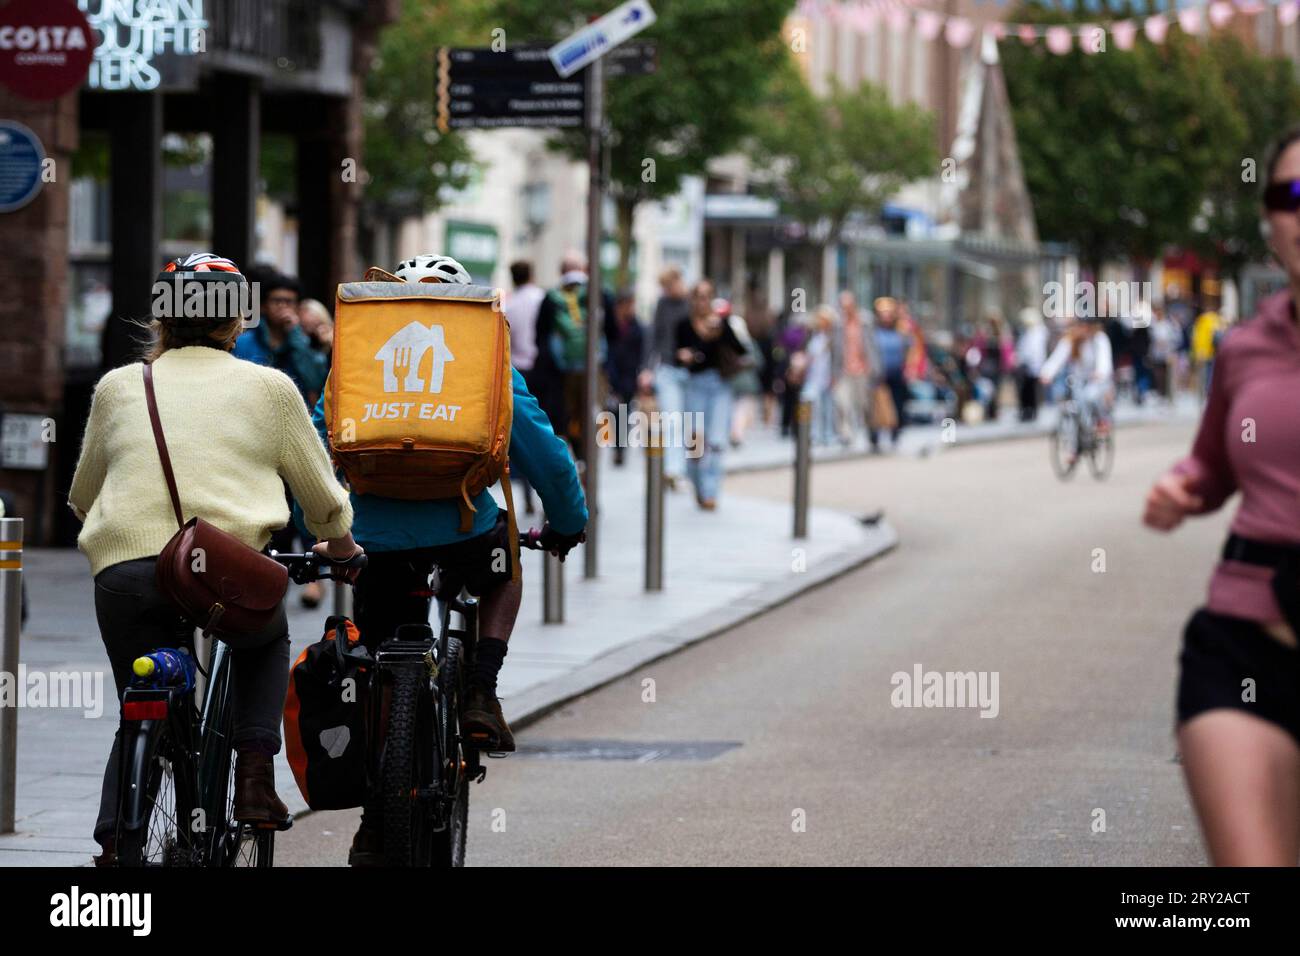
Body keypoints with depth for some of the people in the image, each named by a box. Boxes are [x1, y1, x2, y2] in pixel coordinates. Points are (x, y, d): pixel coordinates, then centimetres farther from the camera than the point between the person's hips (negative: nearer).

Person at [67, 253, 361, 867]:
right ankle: (254, 775, 12)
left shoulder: (118, 386, 20)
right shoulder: (268, 387, 16)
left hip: (122, 569, 1)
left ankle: (115, 842, 1)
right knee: (268, 643, 31)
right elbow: (324, 500, 22)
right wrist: (341, 549, 42)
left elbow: (81, 499, 29)